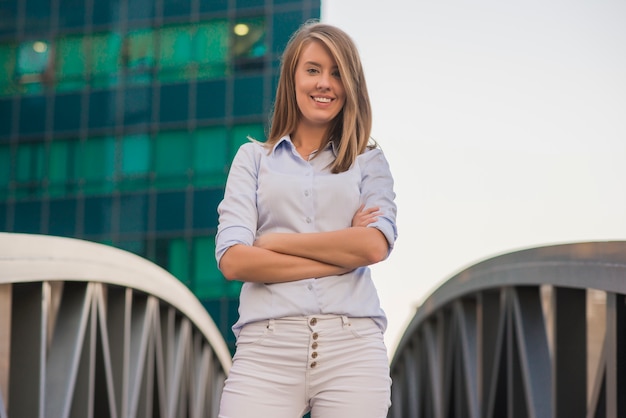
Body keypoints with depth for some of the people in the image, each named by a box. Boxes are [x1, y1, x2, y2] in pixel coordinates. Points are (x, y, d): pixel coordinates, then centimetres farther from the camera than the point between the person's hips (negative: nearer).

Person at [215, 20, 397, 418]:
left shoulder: (368, 161, 15)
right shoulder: (253, 158, 14)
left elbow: (375, 246, -4)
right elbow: (232, 260, 0)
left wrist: (273, 241, -2)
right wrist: (342, 255, -3)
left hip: (352, 345, 0)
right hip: (267, 346, 0)